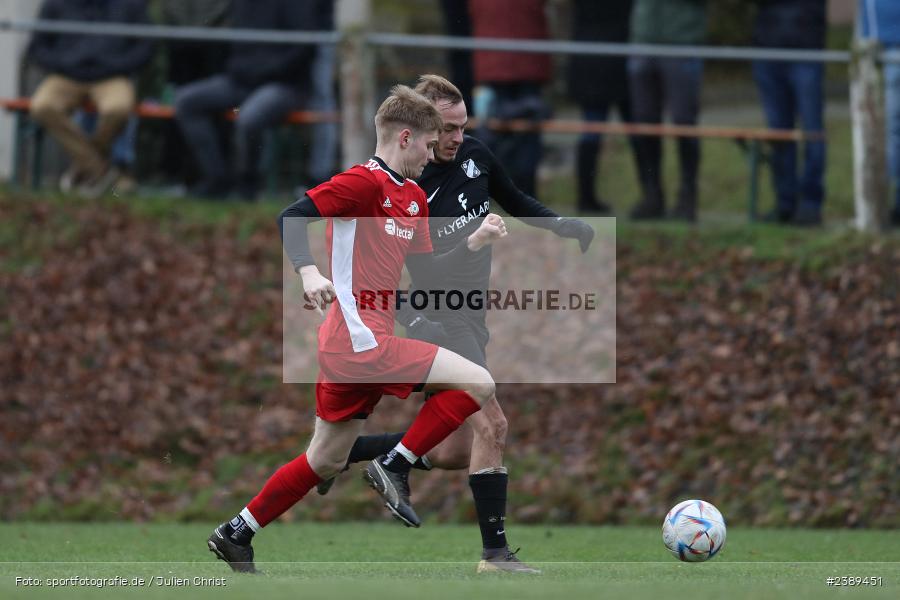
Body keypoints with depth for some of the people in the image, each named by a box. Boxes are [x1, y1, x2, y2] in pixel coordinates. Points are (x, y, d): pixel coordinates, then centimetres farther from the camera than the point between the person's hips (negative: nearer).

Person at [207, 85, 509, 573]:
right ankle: (395, 468, -7)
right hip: (363, 340, -10)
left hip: (349, 348, 10)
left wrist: (473, 242, 10)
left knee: (326, 461, 17)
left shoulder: (414, 198, 17)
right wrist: (309, 272, -32)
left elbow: (424, 272, 21)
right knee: (477, 383, -13)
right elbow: (290, 219, -17)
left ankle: (236, 534, 24)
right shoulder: (364, 182, -10)